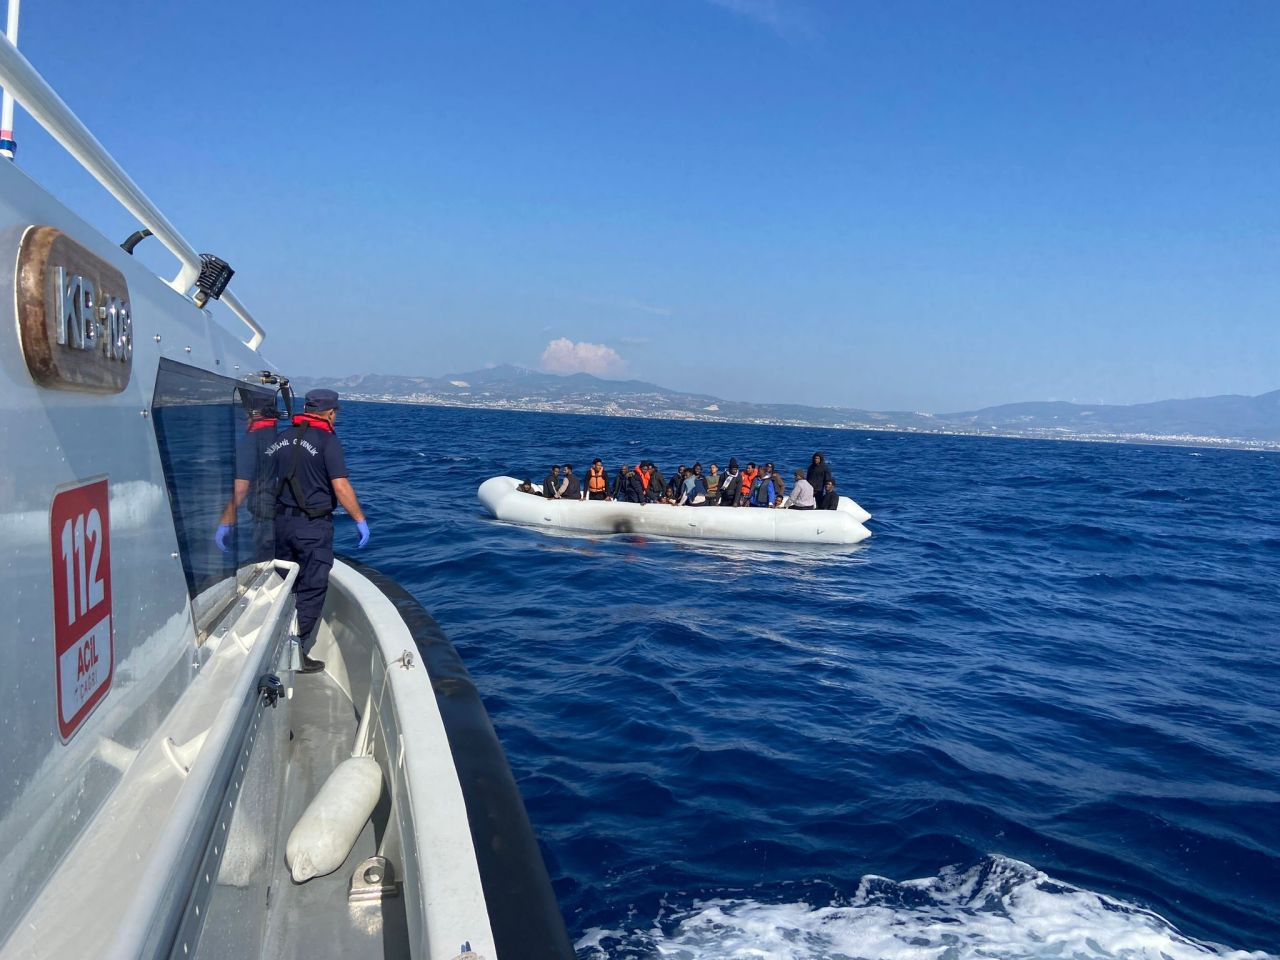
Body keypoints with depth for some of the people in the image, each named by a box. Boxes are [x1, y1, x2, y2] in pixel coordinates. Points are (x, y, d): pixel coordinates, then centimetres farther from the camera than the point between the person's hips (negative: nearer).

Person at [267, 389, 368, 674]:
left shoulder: (281, 439, 9)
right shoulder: (327, 440, -10)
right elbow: (340, 486, -16)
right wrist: (360, 520, -9)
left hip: (282, 522, 7)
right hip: (313, 525, -6)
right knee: (311, 590, 2)